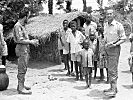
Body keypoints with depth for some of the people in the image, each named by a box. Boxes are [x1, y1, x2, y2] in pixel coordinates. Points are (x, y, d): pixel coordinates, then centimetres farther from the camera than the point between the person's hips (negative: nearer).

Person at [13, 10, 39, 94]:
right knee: (22, 69, -7)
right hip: (22, 49, -10)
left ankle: (21, 85, 24)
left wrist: (32, 41, 12)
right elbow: (20, 40, -19)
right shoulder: (18, 26, -14)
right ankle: (21, 88, -2)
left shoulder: (22, 26, 16)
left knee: (23, 68, 15)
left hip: (25, 49, 10)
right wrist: (31, 42, -12)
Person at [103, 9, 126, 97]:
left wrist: (115, 44, -20)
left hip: (114, 49, -7)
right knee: (110, 69, 12)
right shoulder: (105, 25, 10)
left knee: (113, 69, -10)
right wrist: (105, 45, 9)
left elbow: (124, 38, -9)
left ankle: (113, 90, -6)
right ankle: (113, 88, 22)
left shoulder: (118, 25, -11)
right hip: (107, 49, 7)